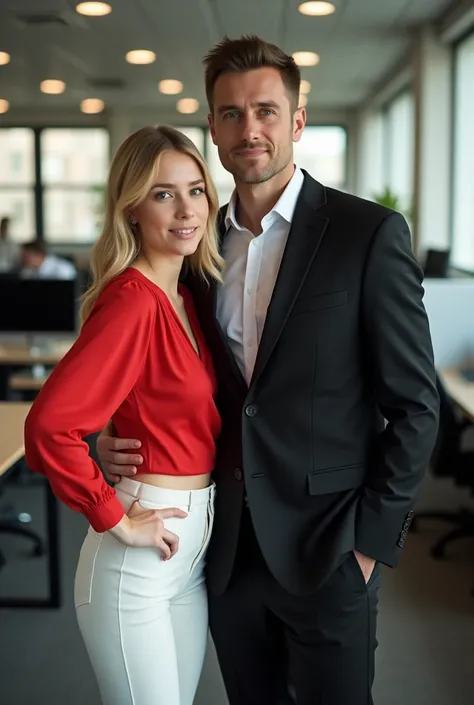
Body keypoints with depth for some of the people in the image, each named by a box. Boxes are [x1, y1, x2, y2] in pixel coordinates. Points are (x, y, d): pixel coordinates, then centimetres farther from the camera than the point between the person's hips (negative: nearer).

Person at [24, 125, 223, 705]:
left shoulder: (183, 295, 6)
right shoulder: (131, 299, -20)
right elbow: (49, 425, -29)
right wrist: (117, 522, -19)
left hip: (193, 547, 8)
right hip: (137, 564, -8)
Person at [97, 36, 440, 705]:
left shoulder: (370, 233, -9)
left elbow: (414, 405, -8)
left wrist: (371, 540, -10)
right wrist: (117, 435, -3)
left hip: (327, 550, -4)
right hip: (228, 546, 5)